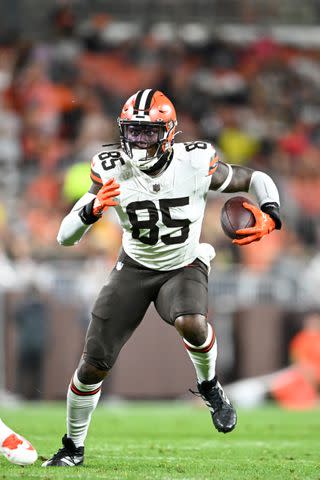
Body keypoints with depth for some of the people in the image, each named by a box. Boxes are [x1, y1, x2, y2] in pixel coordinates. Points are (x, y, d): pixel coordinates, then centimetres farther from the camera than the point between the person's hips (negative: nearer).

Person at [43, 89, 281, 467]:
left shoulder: (196, 164, -21)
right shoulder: (113, 171, -19)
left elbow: (256, 180, -4)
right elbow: (65, 237, -19)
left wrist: (268, 216, -26)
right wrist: (93, 209, -40)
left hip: (184, 268, -2)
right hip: (134, 268, 2)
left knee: (191, 324, -35)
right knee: (93, 365, -3)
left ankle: (209, 387, -2)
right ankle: (73, 447, 22)